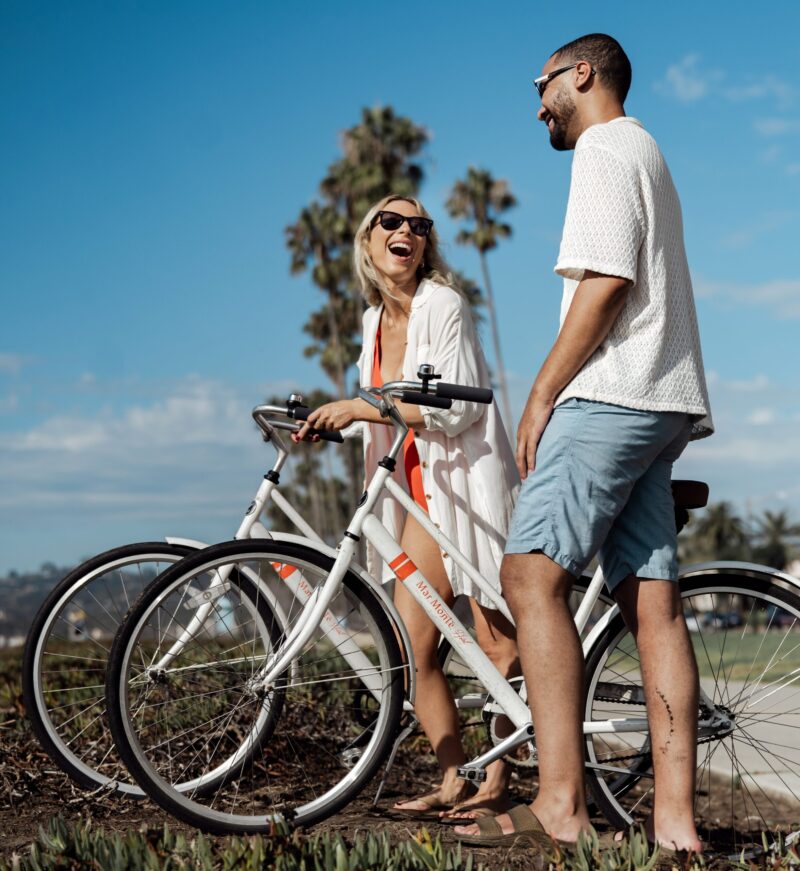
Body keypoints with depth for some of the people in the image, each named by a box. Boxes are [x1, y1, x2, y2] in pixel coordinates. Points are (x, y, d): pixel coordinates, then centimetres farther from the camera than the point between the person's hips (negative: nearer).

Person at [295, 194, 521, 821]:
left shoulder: (444, 305, -10)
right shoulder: (375, 321, 12)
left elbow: (456, 407, -19)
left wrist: (359, 407, -19)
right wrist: (330, 422, 8)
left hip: (470, 481, -7)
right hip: (422, 489, 7)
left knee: (500, 644, -3)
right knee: (412, 645, 0)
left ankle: (497, 782, 8)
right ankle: (454, 781, 9)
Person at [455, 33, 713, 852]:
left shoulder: (604, 149, -2)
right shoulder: (645, 153, 30)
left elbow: (604, 285, -15)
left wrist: (542, 394, -13)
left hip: (611, 393, -10)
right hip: (660, 402, 10)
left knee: (531, 573, -17)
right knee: (652, 601, 1)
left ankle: (559, 803, -24)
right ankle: (673, 818, -2)